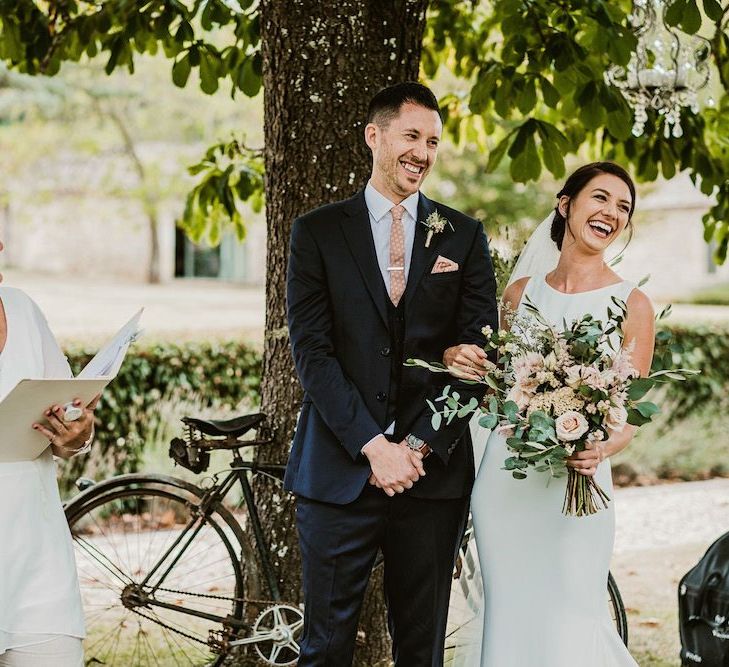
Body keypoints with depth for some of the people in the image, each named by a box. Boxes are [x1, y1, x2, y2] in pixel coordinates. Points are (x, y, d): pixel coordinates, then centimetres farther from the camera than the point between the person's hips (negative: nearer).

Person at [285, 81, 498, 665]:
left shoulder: (464, 237, 8)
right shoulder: (318, 232, 4)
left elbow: (478, 352, 2)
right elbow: (313, 350, -4)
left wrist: (419, 446, -9)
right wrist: (373, 445, -13)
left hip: (434, 471, 1)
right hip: (339, 472, -1)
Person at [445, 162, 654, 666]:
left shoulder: (631, 304, -1)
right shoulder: (522, 292, 9)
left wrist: (601, 449, -22)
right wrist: (459, 360, -5)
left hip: (575, 484, -3)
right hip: (504, 482, 3)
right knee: (508, 620, 9)